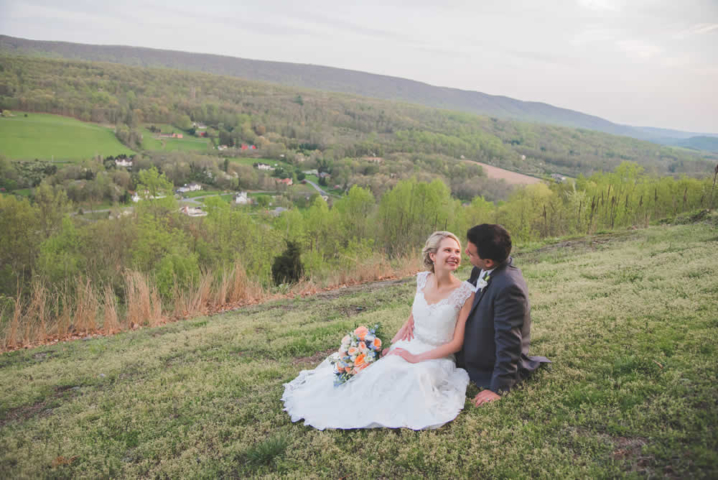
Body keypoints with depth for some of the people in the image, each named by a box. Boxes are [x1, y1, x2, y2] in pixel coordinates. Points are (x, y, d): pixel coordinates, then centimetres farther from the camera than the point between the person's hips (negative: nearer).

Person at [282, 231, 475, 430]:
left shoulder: (466, 292, -12)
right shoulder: (422, 279, 1)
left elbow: (457, 343, -9)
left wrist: (416, 359, -16)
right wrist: (391, 346, 0)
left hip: (438, 357, -3)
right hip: (409, 346, 3)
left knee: (418, 375, -37)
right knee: (385, 369, -30)